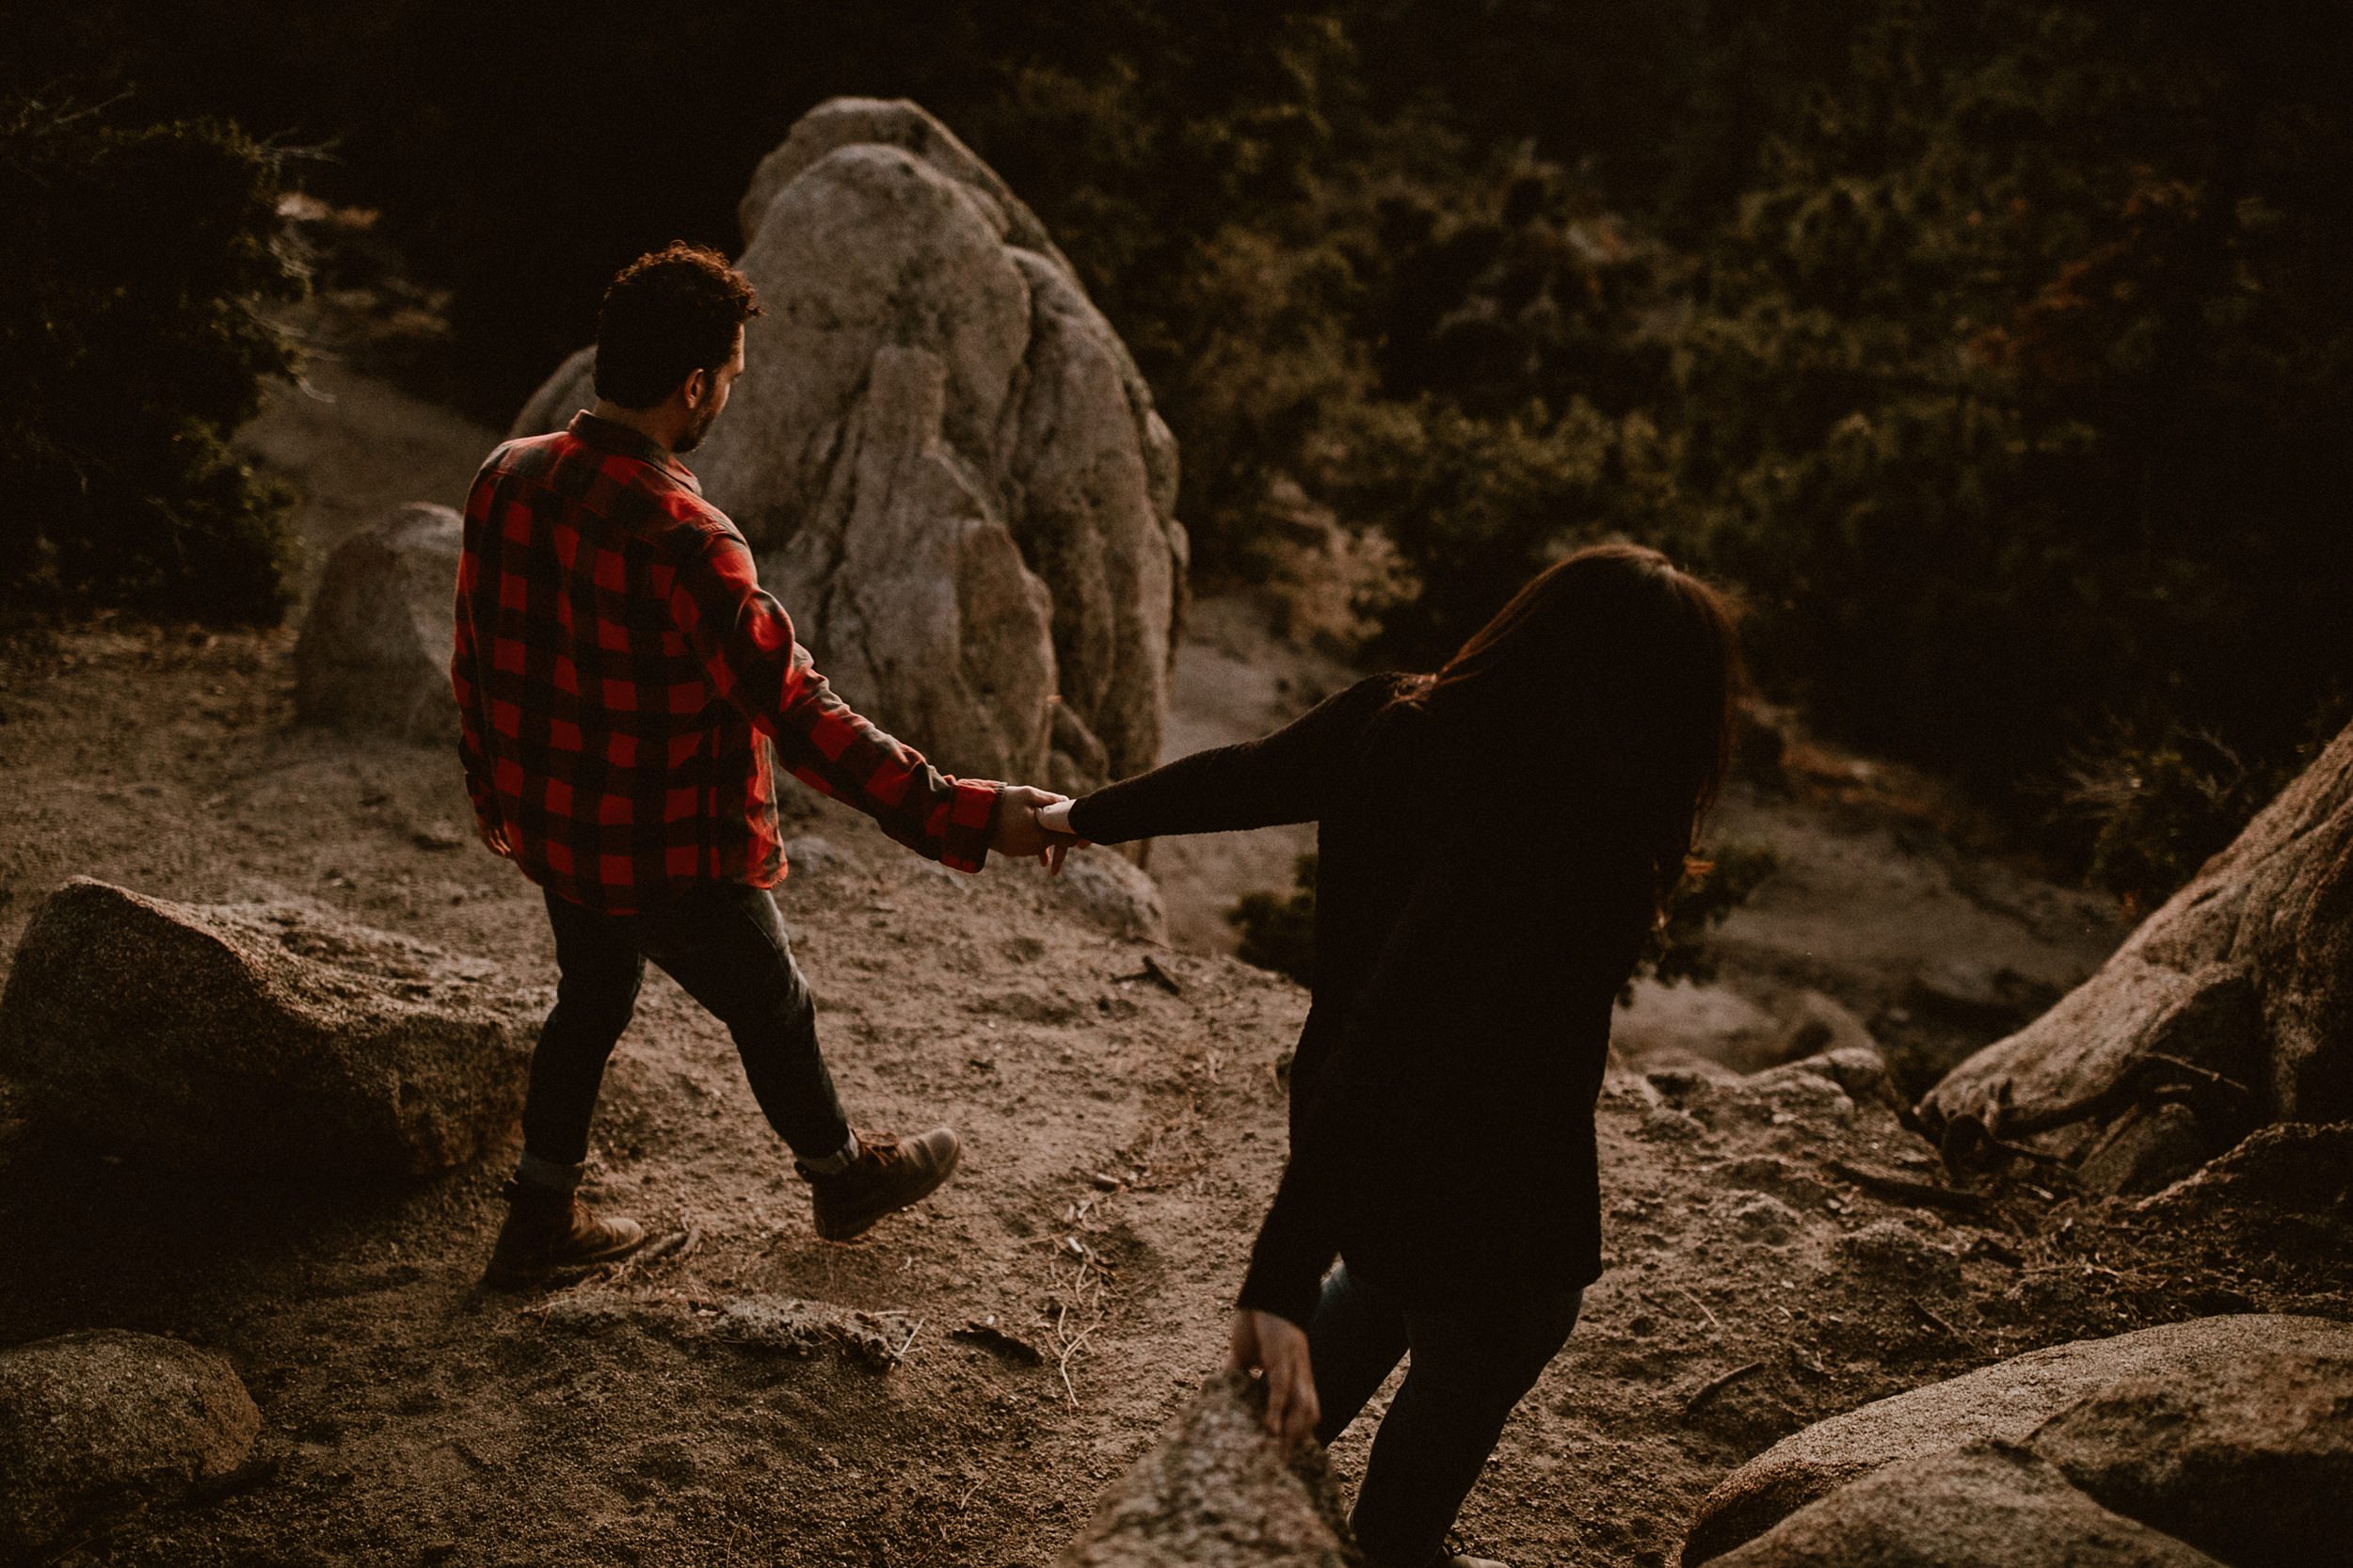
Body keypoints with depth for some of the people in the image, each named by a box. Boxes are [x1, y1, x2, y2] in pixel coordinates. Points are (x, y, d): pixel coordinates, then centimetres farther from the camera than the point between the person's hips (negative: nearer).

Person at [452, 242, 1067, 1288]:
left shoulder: (508, 479, -7)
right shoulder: (680, 539, -31)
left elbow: (474, 653, 6)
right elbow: (801, 719, -32)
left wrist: (490, 782, 23)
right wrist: (965, 818, -31)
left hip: (553, 832, 7)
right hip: (671, 858, -7)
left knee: (593, 999, 28)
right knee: (772, 1012, 18)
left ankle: (540, 1222, 38)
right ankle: (842, 1178, 43)